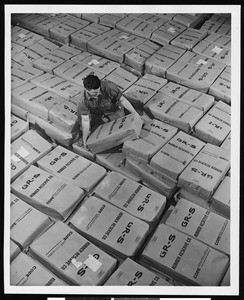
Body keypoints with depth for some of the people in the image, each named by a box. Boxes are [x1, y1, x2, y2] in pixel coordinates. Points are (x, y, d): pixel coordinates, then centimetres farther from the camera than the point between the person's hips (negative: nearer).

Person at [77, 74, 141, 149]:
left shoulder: (108, 87, -36)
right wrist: (84, 139, -20)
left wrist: (135, 113, -19)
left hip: (115, 111, -2)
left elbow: (122, 100, -24)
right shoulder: (84, 100, -30)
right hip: (97, 113, 2)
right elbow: (85, 120, -23)